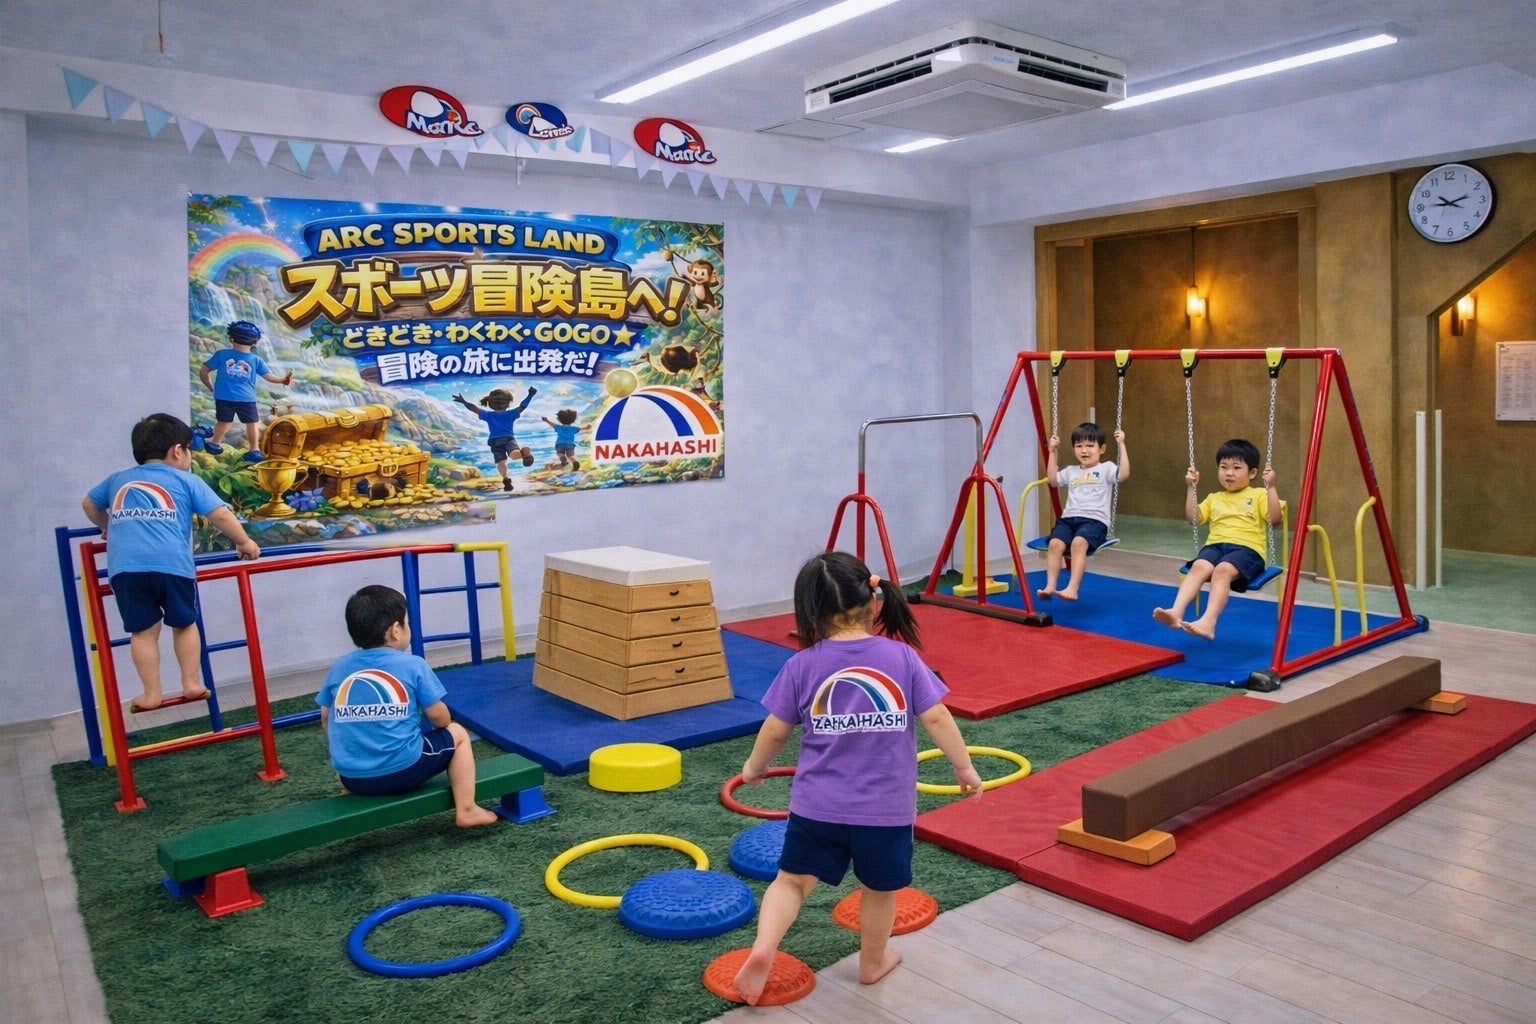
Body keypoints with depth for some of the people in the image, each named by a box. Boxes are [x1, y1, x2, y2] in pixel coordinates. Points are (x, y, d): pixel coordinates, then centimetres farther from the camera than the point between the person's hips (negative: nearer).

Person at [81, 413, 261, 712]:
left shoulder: (117, 480, 29)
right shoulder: (187, 481, 17)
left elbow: (89, 505, 45)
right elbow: (220, 515, 9)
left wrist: (107, 528, 63)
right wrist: (244, 543, 21)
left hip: (125, 566, 2)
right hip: (171, 563, -2)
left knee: (143, 631, 8)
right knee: (184, 624, 15)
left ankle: (151, 694, 9)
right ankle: (191, 684, 18)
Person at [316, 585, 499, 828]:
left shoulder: (339, 667, 5)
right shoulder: (413, 665, -7)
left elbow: (326, 719, 14)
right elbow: (439, 718, -3)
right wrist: (443, 725, 21)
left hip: (352, 778, 5)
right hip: (403, 770, -5)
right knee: (457, 734, 21)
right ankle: (466, 811, 18)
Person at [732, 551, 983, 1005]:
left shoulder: (802, 665, -7)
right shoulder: (901, 656, -7)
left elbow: (776, 730, 0)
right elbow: (936, 717, -7)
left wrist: (754, 766, 18)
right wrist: (964, 766, 6)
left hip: (817, 805, 0)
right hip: (887, 808, 1)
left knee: (793, 878, 15)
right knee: (878, 889, 21)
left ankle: (763, 948, -4)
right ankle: (873, 962, 40)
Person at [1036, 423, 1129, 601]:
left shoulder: (1106, 468, 10)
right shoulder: (1071, 471, 26)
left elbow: (1124, 474, -7)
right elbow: (1053, 480, 29)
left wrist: (1121, 445, -8)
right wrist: (1052, 452, 27)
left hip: (1095, 520, -4)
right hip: (1069, 518, 5)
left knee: (1079, 543, -36)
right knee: (1055, 543, -28)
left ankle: (1072, 588, -39)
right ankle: (1050, 586, -31)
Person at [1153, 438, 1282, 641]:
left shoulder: (1258, 495, 15)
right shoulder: (1214, 498, 29)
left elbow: (1274, 518, 0)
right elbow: (1194, 518, 19)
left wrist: (1270, 487, -8)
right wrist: (1191, 487, 15)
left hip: (1247, 548, -3)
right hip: (1215, 545, 3)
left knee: (1222, 570, -37)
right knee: (1198, 567, -32)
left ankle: (1208, 622, -51)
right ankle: (1176, 612, -50)